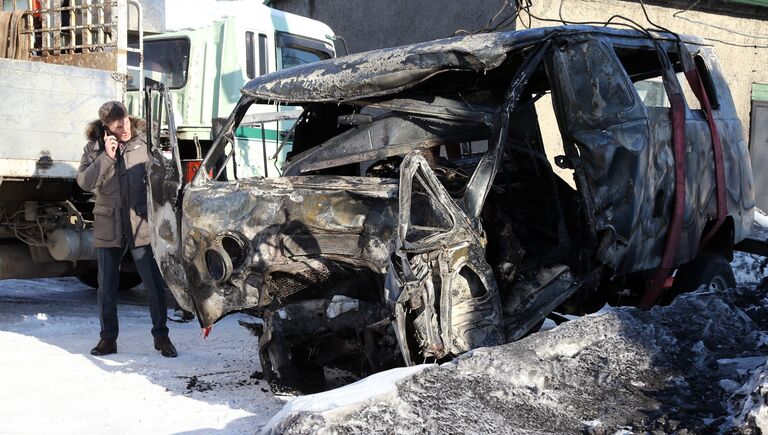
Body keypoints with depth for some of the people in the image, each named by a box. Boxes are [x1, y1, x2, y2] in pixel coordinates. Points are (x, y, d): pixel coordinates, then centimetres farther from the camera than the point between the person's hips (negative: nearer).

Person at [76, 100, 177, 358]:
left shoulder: (144, 143, -1)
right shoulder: (94, 148, 3)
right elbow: (84, 182, -7)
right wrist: (107, 157, -16)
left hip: (142, 225, -1)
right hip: (108, 227, 2)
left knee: (155, 286, -1)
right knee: (107, 288, 8)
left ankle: (161, 336, 12)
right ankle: (108, 338, 21)